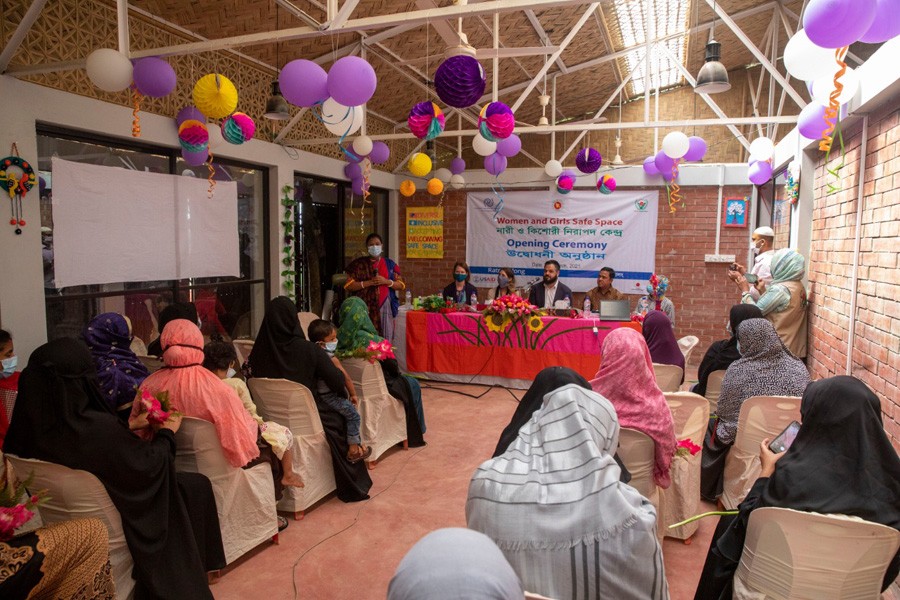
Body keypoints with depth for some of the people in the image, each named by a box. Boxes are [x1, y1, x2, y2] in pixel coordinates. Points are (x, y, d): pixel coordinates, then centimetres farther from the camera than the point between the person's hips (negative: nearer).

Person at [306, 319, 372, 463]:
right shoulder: (332, 359, -19)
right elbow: (346, 379, -13)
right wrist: (353, 394, 1)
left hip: (318, 394, 8)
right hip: (329, 396, -8)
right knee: (353, 414, 1)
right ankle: (354, 448, 4)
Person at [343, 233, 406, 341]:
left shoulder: (390, 264, 12)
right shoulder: (359, 264, 6)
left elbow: (401, 285, 9)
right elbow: (349, 286, -1)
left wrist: (386, 281, -8)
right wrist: (369, 282, -11)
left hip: (385, 307, 2)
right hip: (366, 307, -2)